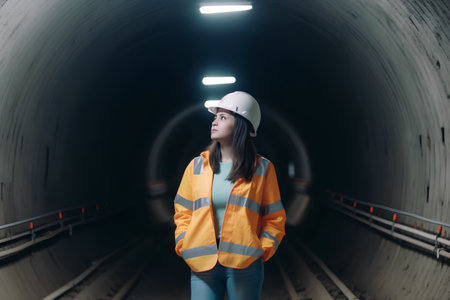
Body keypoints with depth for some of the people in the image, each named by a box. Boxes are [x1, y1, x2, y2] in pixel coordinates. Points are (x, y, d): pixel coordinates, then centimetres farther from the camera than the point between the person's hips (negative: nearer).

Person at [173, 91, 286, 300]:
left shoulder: (262, 169, 3)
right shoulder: (197, 166, 8)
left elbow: (274, 218, 6)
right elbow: (183, 212, 13)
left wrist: (263, 250, -5)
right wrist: (184, 246, 1)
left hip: (245, 264, -1)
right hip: (203, 263, 2)